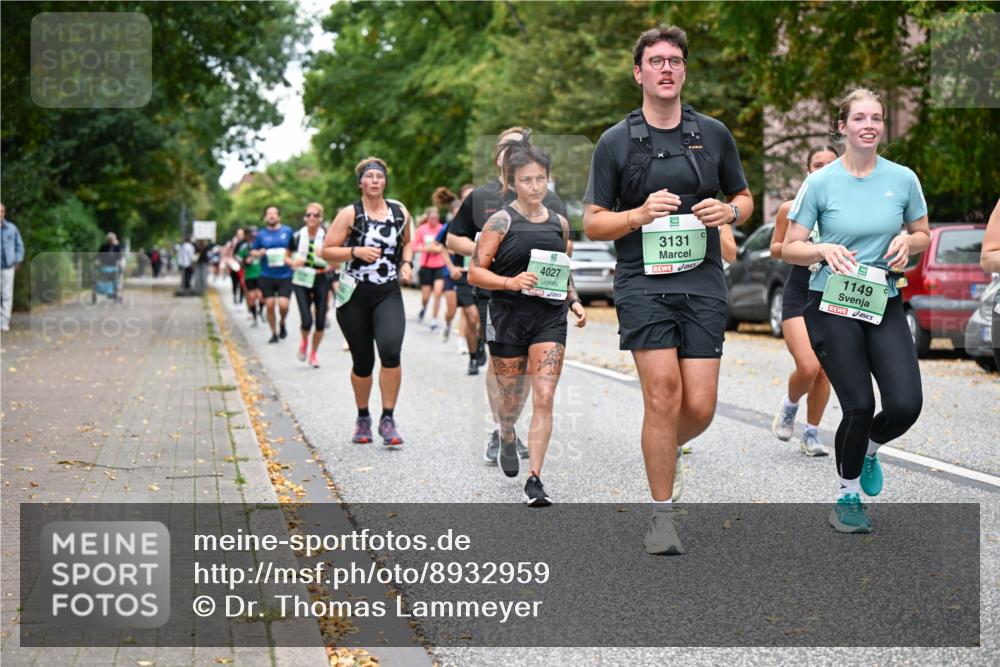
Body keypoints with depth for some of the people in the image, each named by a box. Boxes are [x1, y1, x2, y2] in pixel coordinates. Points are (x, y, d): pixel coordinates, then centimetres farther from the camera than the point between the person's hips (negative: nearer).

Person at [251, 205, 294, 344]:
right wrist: (259, 253, -9)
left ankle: (282, 323, 19)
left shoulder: (287, 231, 3)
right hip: (267, 276, 1)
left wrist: (289, 257, -7)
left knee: (283, 304, -13)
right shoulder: (261, 234, 5)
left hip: (285, 276, -1)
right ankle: (274, 333, 17)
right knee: (269, 305, 1)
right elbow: (253, 251, 12)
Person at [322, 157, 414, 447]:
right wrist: (356, 251, -17)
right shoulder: (350, 214, -3)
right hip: (354, 295, -1)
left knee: (390, 350, -22)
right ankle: (363, 418, 29)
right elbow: (326, 251, -4)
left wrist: (406, 263, 6)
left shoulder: (400, 212, 6)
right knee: (363, 361, 5)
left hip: (389, 294, 1)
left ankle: (388, 420, -11)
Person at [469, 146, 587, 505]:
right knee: (512, 398, 11)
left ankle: (534, 479, -7)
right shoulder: (500, 221, -4)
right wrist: (511, 282, -23)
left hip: (550, 318, 2)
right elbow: (475, 273, -7)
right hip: (508, 317, -2)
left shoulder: (559, 223, 10)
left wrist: (574, 300, 6)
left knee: (544, 398, -10)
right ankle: (507, 437, 47)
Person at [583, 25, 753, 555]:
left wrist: (729, 211, -3)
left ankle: (663, 453, 31)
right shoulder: (616, 142, 3)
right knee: (663, 392, -15)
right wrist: (640, 214, -14)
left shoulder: (714, 134, 11)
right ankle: (663, 514, -1)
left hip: (703, 280, 2)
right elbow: (593, 223, 5)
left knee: (699, 407, -4)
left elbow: (744, 198, 21)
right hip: (642, 280, -2)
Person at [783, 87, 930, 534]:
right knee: (859, 406, -8)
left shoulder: (903, 179, 3)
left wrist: (907, 241, -7)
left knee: (906, 405, -11)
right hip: (832, 307, -3)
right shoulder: (820, 183, -4)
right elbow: (789, 249, 0)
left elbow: (923, 236, 16)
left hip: (885, 304, 3)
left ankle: (869, 448, 26)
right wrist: (825, 250, -20)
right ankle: (848, 497, 17)